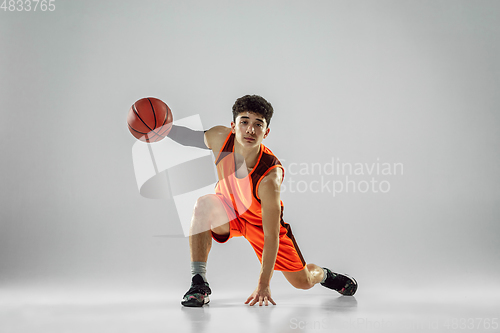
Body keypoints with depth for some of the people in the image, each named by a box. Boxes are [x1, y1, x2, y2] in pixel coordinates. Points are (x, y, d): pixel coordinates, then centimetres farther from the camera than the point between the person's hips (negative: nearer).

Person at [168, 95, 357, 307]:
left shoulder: (270, 176, -39)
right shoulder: (220, 138, -29)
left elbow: (271, 236, -35)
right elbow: (192, 137, -4)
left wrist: (263, 284, -37)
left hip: (260, 220, -2)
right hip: (227, 211, 2)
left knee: (302, 282, 5)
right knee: (204, 204, -35)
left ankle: (323, 274, 46)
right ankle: (199, 283, -25)